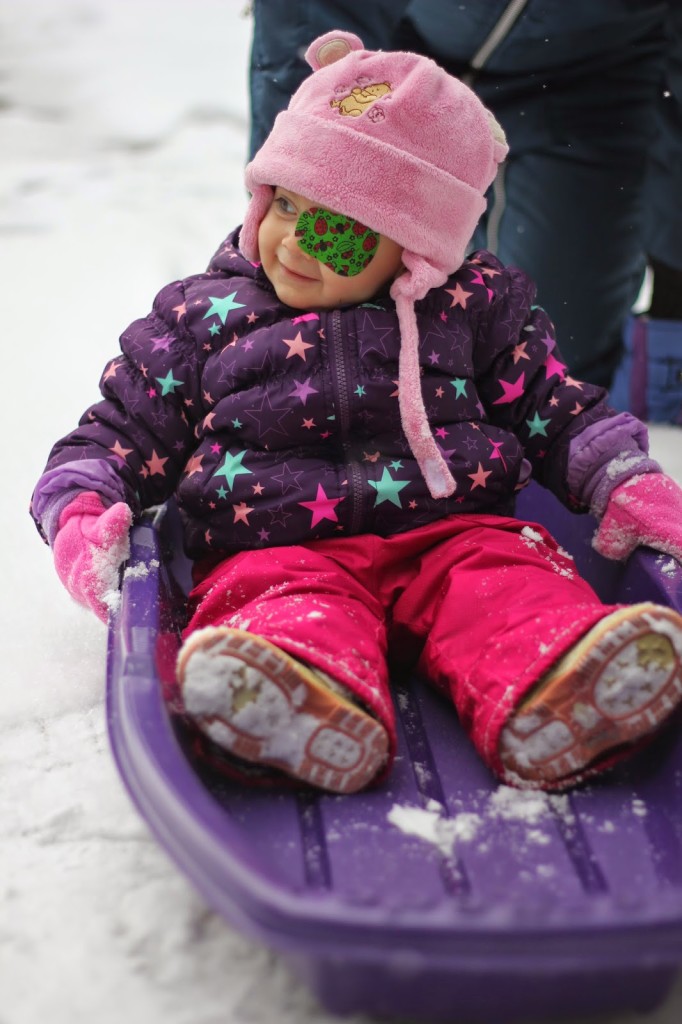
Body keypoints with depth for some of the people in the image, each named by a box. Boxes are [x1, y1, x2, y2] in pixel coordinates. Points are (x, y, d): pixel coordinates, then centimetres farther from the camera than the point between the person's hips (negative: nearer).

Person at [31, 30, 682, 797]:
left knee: (502, 573, -30)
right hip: (277, 547, -1)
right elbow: (121, 433, 17)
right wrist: (81, 513, -3)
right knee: (285, 598, -34)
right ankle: (313, 710, -62)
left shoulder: (475, 305, 14)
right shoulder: (200, 317, 15)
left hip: (451, 528, 1)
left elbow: (560, 413, 18)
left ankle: (551, 699, -56)